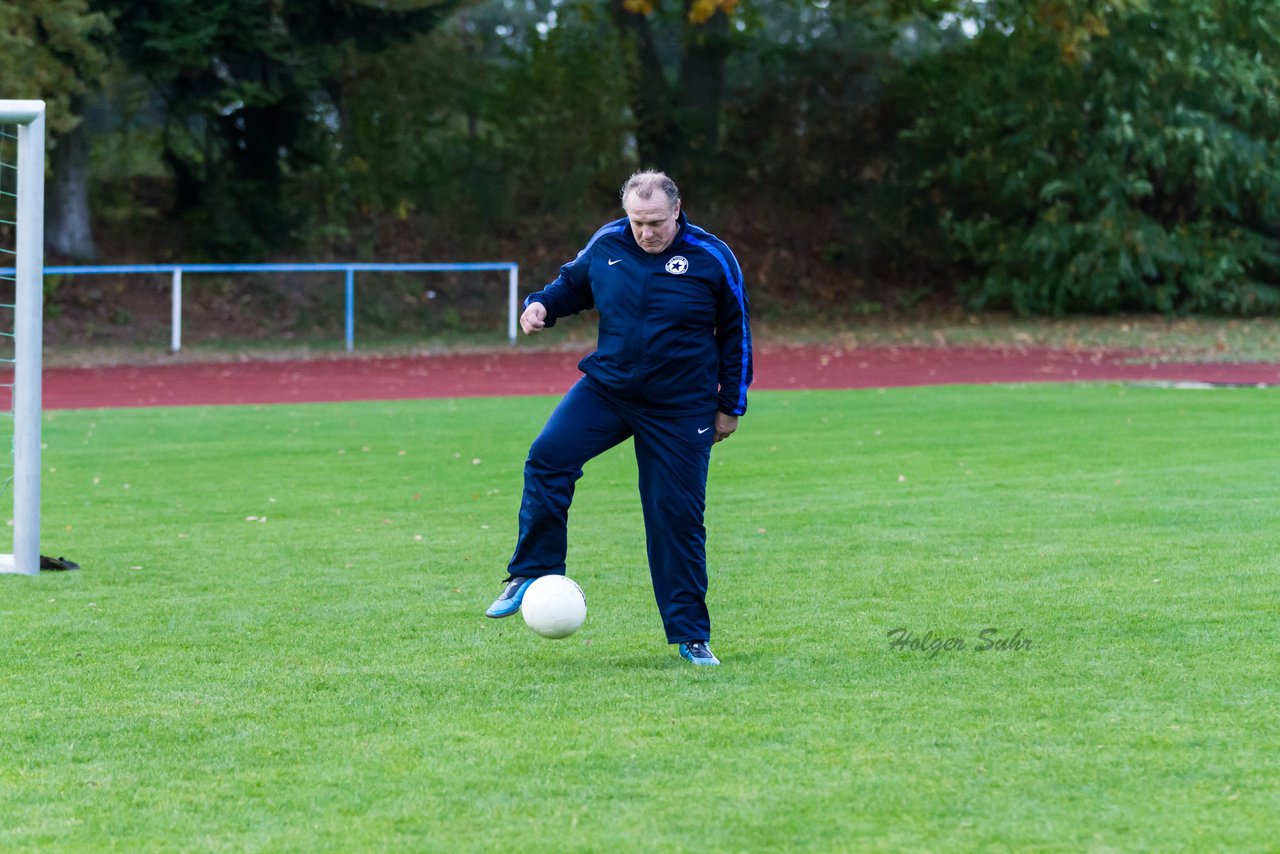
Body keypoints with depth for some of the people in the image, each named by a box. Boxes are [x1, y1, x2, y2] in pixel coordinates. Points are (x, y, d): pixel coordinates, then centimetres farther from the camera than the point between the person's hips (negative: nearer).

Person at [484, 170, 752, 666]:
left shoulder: (711, 258, -9)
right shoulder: (606, 245, -2)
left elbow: (735, 332, 1)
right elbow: (572, 284, 18)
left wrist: (730, 406, 2)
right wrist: (542, 305, -4)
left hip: (680, 410, -2)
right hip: (606, 387, 2)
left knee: (677, 516, -1)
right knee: (548, 457, -21)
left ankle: (691, 635, 10)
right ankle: (532, 574, -9)